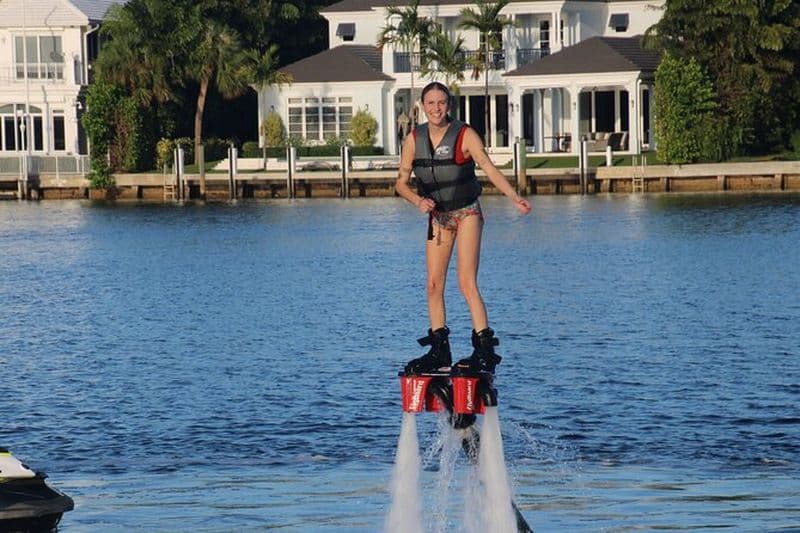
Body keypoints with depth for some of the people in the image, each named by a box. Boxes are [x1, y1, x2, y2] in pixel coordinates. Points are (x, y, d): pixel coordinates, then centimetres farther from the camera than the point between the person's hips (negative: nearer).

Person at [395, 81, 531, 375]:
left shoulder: (465, 135, -13)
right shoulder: (414, 139, 0)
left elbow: (490, 169, -21)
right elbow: (401, 181, 4)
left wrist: (516, 199, -34)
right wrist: (418, 201, -16)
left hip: (467, 213, -5)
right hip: (438, 216, 5)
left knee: (467, 282, -15)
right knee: (434, 284, 2)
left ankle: (485, 351, -16)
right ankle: (439, 351, 12)